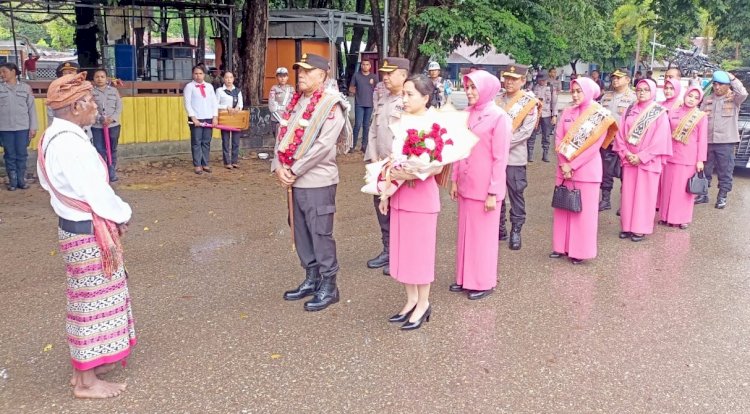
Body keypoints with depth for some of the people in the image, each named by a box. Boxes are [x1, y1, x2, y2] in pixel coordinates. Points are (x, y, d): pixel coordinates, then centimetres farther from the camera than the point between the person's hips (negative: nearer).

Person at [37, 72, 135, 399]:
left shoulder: (56, 136, 8)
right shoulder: (70, 144, -25)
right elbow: (96, 193, -23)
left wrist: (113, 214, 9)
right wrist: (123, 215, -6)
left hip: (76, 225, 10)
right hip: (88, 232, -10)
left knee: (91, 298, 21)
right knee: (93, 301, 3)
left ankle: (86, 363, 36)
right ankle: (86, 381, 16)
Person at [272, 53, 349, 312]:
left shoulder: (330, 105, -10)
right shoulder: (295, 102, 12)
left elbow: (323, 145, -19)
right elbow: (282, 135, 11)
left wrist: (294, 170, -16)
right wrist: (278, 166, -5)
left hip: (317, 181, -8)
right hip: (295, 180, 8)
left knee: (320, 234, -2)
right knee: (301, 232, 14)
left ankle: (328, 287, 9)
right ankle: (312, 280, 27)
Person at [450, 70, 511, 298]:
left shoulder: (499, 117, -13)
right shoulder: (466, 114, 5)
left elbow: (500, 159, -14)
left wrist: (493, 193, -15)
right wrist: (454, 180, 10)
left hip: (485, 188, -6)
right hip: (466, 185, 6)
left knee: (483, 235, 6)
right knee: (465, 233, 14)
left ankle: (484, 282, 20)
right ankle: (465, 278, 28)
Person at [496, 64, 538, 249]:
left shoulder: (529, 102, -3)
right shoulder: (499, 100, 10)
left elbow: (526, 131, -10)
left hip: (515, 156, -4)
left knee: (516, 193, 0)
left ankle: (516, 231, 9)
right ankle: (499, 228, 23)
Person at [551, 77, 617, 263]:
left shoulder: (601, 115, -6)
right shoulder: (567, 112, 7)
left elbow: (593, 146, -12)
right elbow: (559, 138, 2)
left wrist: (573, 165, -15)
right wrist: (563, 164, -10)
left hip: (586, 169, -4)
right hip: (564, 167, 5)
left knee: (583, 211, 1)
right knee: (563, 208, 9)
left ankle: (580, 251, 8)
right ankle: (562, 247, 19)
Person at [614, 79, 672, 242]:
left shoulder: (659, 112, -4)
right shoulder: (630, 111, 8)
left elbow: (660, 138, -11)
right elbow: (621, 133, 5)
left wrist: (641, 156, -15)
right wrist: (626, 153, -9)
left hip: (648, 160, -4)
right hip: (629, 159, 4)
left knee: (644, 194, 0)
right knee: (628, 193, 6)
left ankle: (641, 228, 6)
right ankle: (627, 226, 14)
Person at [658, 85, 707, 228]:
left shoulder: (701, 116, -2)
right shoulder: (673, 112, 6)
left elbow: (702, 140, -3)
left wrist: (700, 160, -7)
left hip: (689, 158, -3)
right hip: (671, 155, 3)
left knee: (684, 188, 3)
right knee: (668, 187, 8)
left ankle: (682, 218, 12)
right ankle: (666, 216, 19)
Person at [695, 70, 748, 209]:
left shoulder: (734, 98, -1)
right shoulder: (707, 99, 10)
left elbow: (743, 94, -24)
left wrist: (732, 78, -17)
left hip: (726, 142, -4)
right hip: (708, 141, 4)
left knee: (725, 171, 4)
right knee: (705, 170, 11)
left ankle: (722, 197, 14)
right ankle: (703, 194, 23)